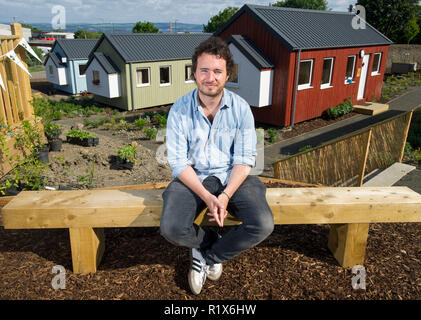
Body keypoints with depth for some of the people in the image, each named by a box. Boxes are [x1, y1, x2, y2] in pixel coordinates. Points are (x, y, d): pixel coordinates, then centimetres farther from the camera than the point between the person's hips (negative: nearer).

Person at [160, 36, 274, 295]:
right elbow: (178, 161, -9)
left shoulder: (241, 108, -5)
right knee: (171, 229, -26)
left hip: (232, 176, 1)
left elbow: (245, 159, -6)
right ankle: (215, 242, 10)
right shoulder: (180, 110, -8)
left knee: (263, 226, -23)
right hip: (193, 177, 0)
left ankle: (207, 255, 4)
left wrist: (225, 196, -21)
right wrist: (206, 197, -22)